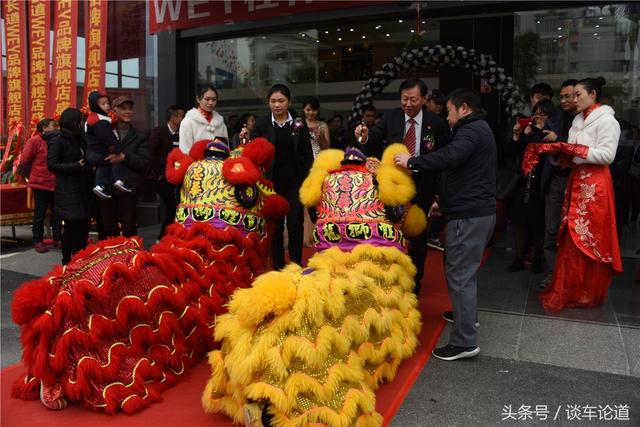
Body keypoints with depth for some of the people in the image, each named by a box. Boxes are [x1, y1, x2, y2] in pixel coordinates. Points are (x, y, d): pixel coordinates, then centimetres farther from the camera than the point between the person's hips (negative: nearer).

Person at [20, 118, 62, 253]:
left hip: (55, 183, 5)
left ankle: (57, 239, 20)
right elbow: (24, 161, -7)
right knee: (40, 214, 4)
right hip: (41, 183, -5)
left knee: (57, 213, 10)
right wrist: (34, 175, 2)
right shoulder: (34, 141, -9)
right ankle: (38, 241, 14)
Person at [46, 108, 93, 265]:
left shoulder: (78, 138, 15)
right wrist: (76, 166, -18)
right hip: (68, 191, -7)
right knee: (71, 227, -2)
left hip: (82, 189, 7)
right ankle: (68, 262, 11)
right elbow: (52, 164, -13)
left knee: (83, 224, 8)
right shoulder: (57, 139, -8)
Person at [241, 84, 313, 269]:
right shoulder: (262, 124, 1)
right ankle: (278, 266, 17)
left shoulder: (299, 124, 2)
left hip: (295, 180, 0)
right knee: (275, 225, 6)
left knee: (295, 224, -2)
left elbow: (307, 155, 3)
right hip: (272, 181, 0)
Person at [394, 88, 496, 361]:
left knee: (459, 274, -9)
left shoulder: (472, 130, -13)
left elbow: (449, 157, -32)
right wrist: (445, 201, 24)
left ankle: (465, 341, -5)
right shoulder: (478, 129, 22)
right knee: (464, 269, 23)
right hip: (479, 211, 11)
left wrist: (411, 162, -22)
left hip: (468, 215, -11)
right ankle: (465, 314, 39)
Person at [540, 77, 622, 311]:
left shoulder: (606, 120, -8)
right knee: (572, 237, 8)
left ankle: (589, 293, 12)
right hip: (576, 181, 7)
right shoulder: (579, 119, 15)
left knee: (591, 238, 0)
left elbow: (607, 155, -16)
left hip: (594, 185, -7)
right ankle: (568, 290, 16)